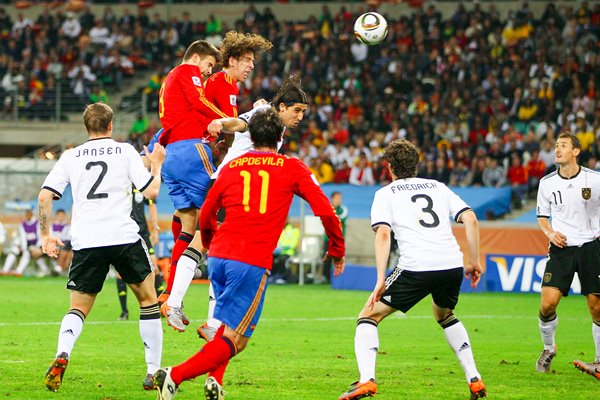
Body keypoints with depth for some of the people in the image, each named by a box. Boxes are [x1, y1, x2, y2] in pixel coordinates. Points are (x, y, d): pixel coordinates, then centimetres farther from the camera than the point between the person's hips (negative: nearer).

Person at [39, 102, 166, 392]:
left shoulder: (70, 156, 11)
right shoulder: (125, 151, 5)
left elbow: (44, 197, 4)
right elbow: (151, 192, 1)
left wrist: (45, 235, 13)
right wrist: (156, 165, 19)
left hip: (85, 243, 2)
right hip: (123, 236, -2)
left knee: (78, 308, 11)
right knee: (148, 300, 15)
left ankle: (61, 356, -19)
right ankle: (153, 373, 12)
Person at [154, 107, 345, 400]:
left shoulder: (231, 167, 16)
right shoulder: (292, 168, 9)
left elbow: (205, 217, 22)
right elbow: (325, 211, 6)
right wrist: (337, 251, 20)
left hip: (219, 256, 5)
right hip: (253, 262, -4)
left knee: (228, 325, 26)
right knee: (234, 340, -3)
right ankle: (175, 376, -18)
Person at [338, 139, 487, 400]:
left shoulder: (385, 194, 11)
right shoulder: (438, 187, 22)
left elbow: (383, 234, -5)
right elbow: (471, 220, 11)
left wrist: (380, 280, -9)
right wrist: (474, 260, 16)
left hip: (416, 268, -5)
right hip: (452, 265, 5)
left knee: (369, 316, 9)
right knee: (445, 316, 34)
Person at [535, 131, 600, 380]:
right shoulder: (547, 183, 3)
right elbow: (542, 216, 15)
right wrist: (550, 233, -4)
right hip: (561, 248, 1)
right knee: (548, 302, -12)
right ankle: (548, 349, 14)